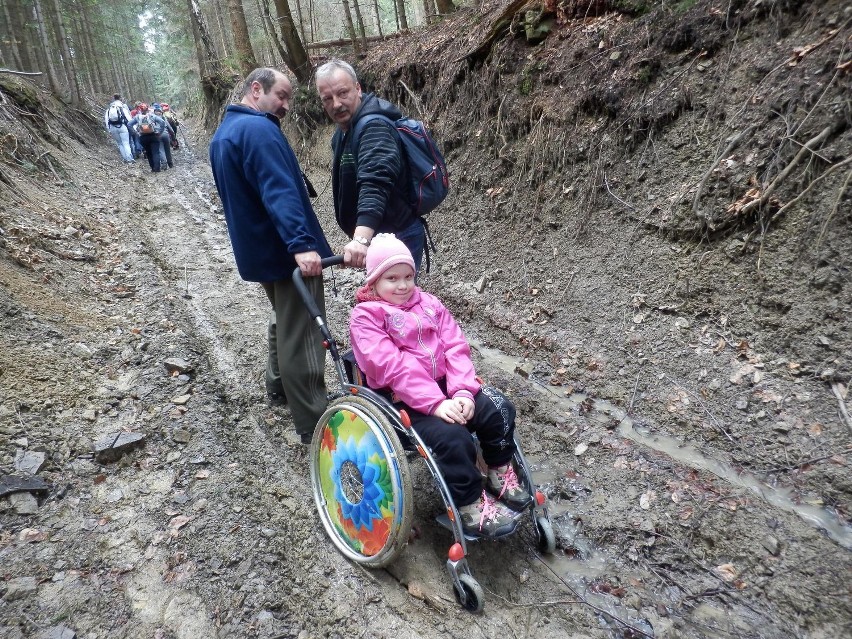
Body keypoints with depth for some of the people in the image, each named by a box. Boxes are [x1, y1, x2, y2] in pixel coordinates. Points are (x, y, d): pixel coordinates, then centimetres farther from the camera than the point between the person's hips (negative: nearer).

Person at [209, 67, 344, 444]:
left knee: (286, 323, 25)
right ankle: (315, 425, 2)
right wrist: (301, 243, -37)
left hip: (258, 250, 10)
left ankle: (282, 388, 40)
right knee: (302, 337, -6)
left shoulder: (223, 133, 17)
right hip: (287, 252, -10)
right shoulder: (258, 129, -16)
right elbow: (279, 191, -29)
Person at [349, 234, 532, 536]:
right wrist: (435, 403, -26)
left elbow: (456, 347, 2)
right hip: (402, 398, -6)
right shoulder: (365, 316, -7)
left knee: (499, 409, -11)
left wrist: (462, 392, -15)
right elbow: (392, 367, -19)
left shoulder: (428, 303, 11)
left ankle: (500, 474, 11)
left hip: (445, 385, 6)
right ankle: (471, 506, -7)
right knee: (453, 436, -28)